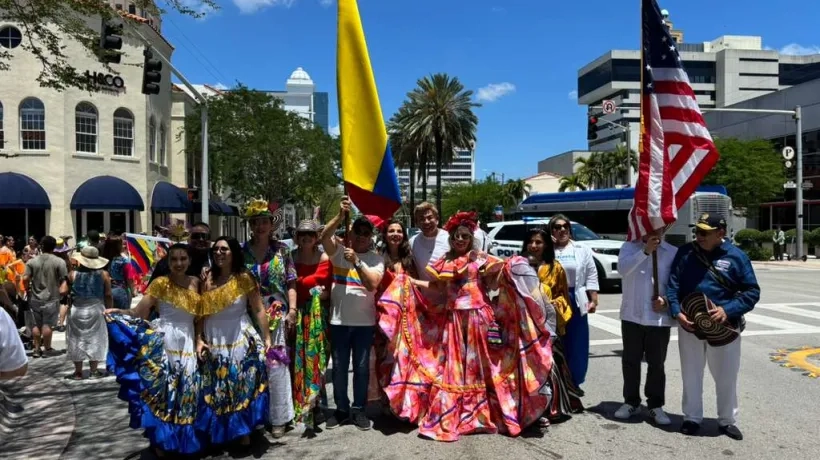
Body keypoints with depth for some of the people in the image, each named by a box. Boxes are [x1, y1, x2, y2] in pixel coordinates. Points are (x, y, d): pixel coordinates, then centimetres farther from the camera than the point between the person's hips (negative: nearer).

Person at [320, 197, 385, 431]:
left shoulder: (376, 259, 1)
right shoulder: (339, 251, 1)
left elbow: (373, 284, -15)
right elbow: (324, 237, -18)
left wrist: (357, 261, -21)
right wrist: (341, 215, -30)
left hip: (365, 322, 0)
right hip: (339, 320, 1)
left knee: (362, 367, 8)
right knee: (339, 367, 10)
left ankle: (358, 409, 22)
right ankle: (342, 409, 25)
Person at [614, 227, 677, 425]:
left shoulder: (673, 252, 3)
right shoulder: (630, 247, 2)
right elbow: (623, 268, -17)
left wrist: (667, 300, -13)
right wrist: (645, 251, -24)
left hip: (660, 318, 0)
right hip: (632, 316, 0)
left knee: (656, 364, 7)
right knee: (630, 361, 9)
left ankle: (656, 405, 19)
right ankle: (631, 402, 22)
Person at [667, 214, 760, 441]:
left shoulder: (736, 256, -4)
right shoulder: (685, 253, -2)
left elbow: (752, 291, -3)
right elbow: (672, 285, -3)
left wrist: (727, 310, -17)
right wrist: (677, 313, -16)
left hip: (724, 327, -1)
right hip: (689, 325, 1)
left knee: (726, 376, 12)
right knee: (691, 374, 12)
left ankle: (727, 420, 31)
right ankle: (692, 418, 27)